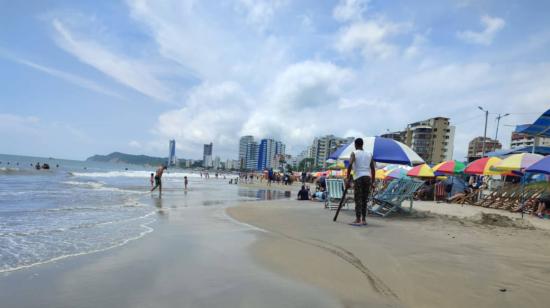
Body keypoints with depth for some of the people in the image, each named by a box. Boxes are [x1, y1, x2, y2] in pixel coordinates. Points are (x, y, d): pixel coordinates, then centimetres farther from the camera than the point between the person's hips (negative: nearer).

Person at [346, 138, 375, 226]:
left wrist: (348, 179, -8)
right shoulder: (369, 154, 16)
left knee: (358, 199, -1)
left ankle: (358, 219, -3)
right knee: (365, 199, 10)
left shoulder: (354, 153, 3)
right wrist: (372, 182, 17)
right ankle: (363, 219, 12)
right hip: (368, 177, 4)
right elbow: (373, 169, 13)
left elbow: (350, 165, -11)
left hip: (358, 178, -4)